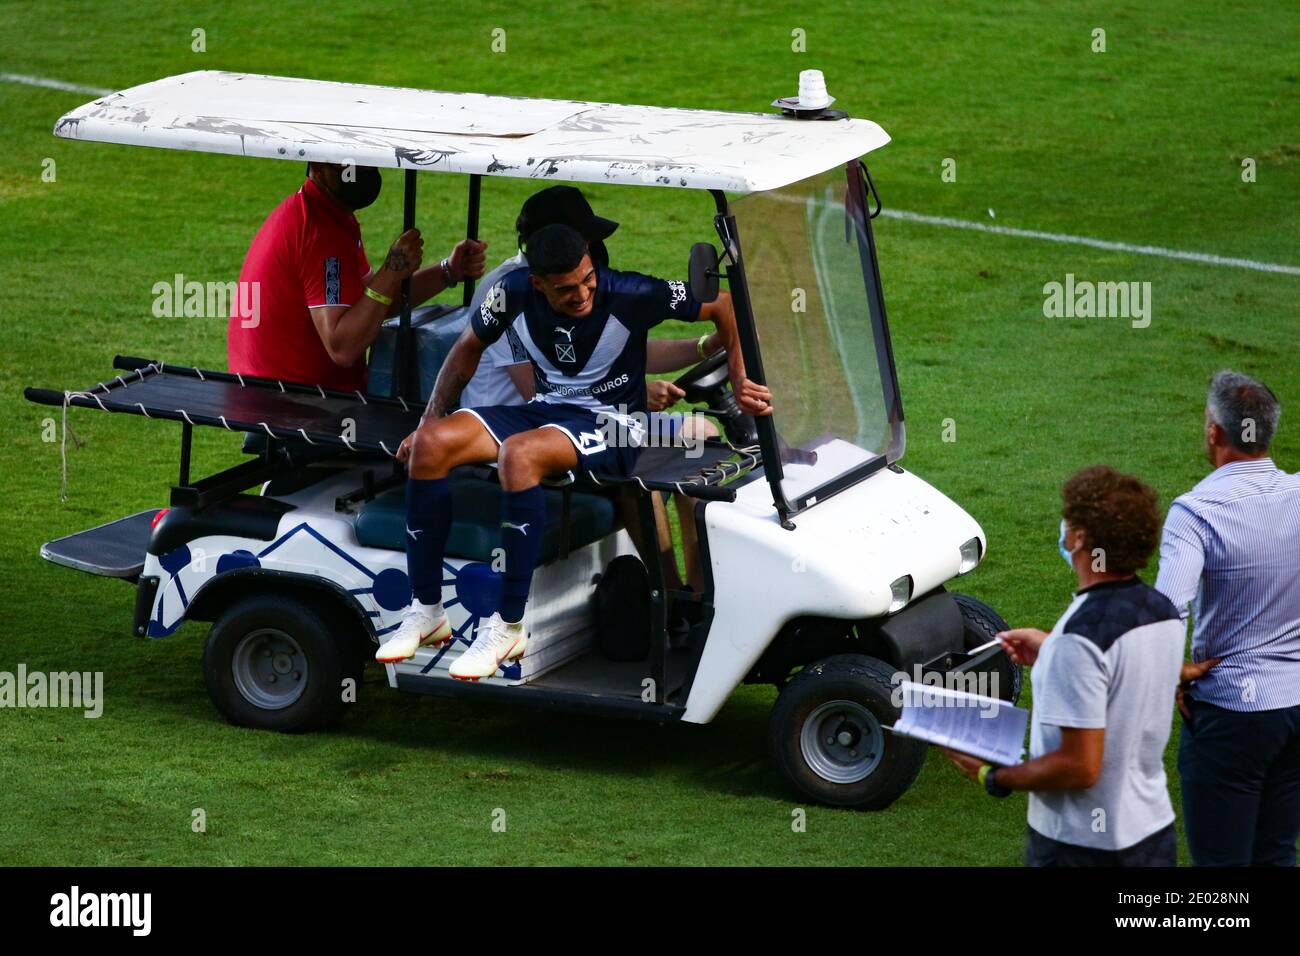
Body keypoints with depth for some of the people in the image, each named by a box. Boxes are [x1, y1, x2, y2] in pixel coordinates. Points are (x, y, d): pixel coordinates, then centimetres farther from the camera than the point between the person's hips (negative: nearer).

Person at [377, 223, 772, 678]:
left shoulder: (629, 295, -18)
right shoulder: (515, 292, -7)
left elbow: (724, 306, -10)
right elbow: (470, 346, 12)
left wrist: (740, 383, -18)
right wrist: (431, 417, 5)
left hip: (612, 426, -5)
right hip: (544, 411, 5)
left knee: (519, 454, -37)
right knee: (430, 445, -18)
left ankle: (509, 627, -30)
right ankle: (425, 611, -9)